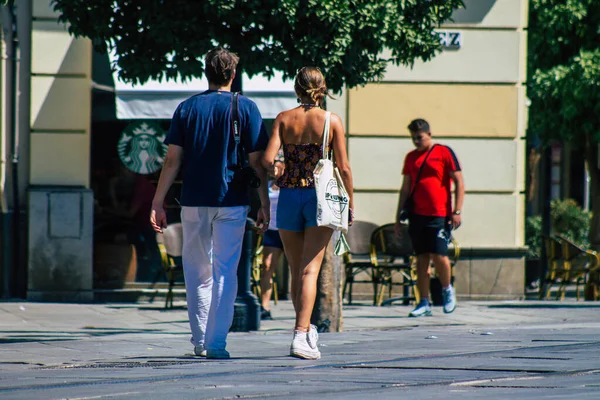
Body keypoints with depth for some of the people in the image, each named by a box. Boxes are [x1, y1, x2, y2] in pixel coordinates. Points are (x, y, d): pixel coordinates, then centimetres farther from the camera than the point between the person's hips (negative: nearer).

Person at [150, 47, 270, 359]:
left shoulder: (187, 108, 4)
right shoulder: (245, 108, 0)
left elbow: (172, 160, 0)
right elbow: (257, 161, -3)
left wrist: (158, 203, 2)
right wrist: (265, 204, 3)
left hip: (194, 201, 2)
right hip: (232, 203, -2)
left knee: (197, 272, 13)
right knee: (225, 272, 1)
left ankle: (200, 342, 16)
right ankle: (217, 342, -7)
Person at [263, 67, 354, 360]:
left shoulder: (284, 119, 3)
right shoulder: (332, 121, -1)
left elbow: (268, 159, -8)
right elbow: (344, 168, -2)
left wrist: (278, 176, 13)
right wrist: (350, 204, 8)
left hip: (289, 195, 2)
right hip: (319, 196, -2)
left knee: (296, 271, 14)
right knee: (310, 270, -7)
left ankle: (306, 330, 25)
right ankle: (301, 336, -20)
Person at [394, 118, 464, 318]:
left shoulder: (444, 153, 0)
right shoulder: (411, 157, 15)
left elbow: (459, 183, -1)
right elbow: (405, 188, 19)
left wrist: (457, 211, -9)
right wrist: (399, 216, 15)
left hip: (439, 215, -5)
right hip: (417, 215, 5)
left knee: (438, 254, -11)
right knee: (421, 258, 3)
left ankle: (447, 290, 15)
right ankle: (424, 303, 6)